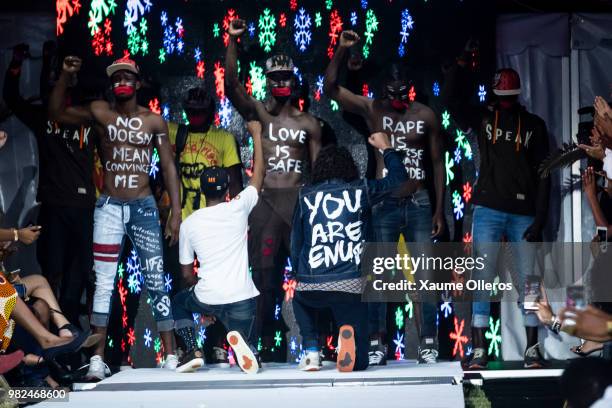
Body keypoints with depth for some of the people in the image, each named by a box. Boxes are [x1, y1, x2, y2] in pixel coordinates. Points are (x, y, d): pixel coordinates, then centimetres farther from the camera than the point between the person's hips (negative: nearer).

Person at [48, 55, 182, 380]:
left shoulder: (154, 121, 2)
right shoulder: (100, 112, 3)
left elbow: (168, 167, 3)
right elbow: (56, 113, 3)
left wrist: (176, 212, -2)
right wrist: (65, 76, -10)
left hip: (143, 207, 0)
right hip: (109, 206, 1)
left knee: (156, 282, -1)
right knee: (103, 283, 0)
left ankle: (170, 356, 3)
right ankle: (97, 358, 4)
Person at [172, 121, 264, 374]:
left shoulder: (189, 224, 4)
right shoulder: (238, 209, -1)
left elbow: (186, 273, 11)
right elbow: (258, 175, 14)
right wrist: (256, 134, 22)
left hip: (207, 298, 1)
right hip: (242, 299, 0)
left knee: (179, 303, 33)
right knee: (249, 352, 17)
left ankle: (192, 351, 9)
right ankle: (240, 340, -21)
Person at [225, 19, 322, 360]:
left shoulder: (309, 123, 9)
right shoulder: (257, 113, 7)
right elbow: (231, 84, -9)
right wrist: (233, 41, -18)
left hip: (299, 201, 0)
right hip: (265, 201, 0)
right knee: (264, 273, 1)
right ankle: (266, 342, 7)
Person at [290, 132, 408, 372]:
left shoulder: (305, 196, 9)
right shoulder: (360, 191, 6)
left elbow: (296, 243, 14)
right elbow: (399, 178, 21)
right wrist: (386, 148, 35)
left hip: (310, 287, 1)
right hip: (350, 286, -1)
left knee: (300, 301, 39)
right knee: (358, 361, 11)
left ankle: (311, 351, 16)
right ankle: (348, 332, -22)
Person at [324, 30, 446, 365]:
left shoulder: (425, 115, 2)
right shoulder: (372, 109, 1)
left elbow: (438, 162, 6)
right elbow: (330, 88, -8)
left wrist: (439, 209, 2)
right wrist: (341, 50, -20)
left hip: (419, 203, 0)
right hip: (384, 204, 0)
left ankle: (428, 343, 5)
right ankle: (377, 343, 8)